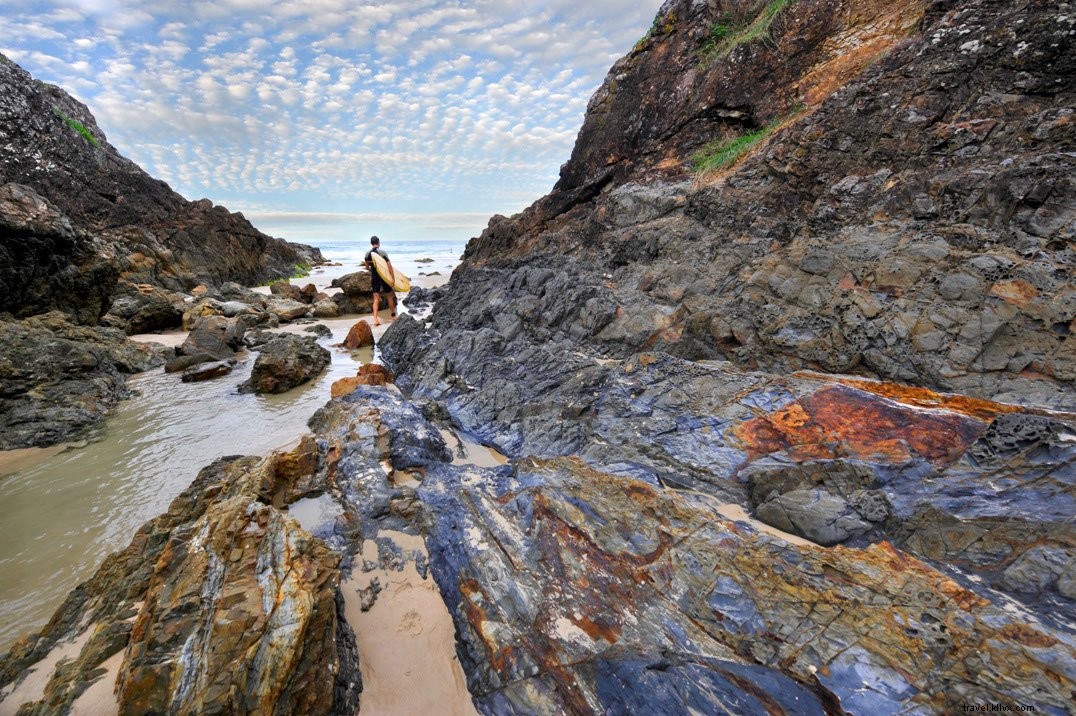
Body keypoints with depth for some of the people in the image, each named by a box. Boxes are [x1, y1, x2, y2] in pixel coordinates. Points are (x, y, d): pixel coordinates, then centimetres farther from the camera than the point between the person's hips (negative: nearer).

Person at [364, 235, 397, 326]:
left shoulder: (367, 254, 2)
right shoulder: (382, 253, -11)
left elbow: (367, 267, 12)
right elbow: (389, 266, -17)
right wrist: (393, 278, -16)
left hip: (374, 278, 4)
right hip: (384, 277, -3)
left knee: (376, 299, 3)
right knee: (389, 296, 15)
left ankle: (375, 319, -6)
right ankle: (393, 314, 28)